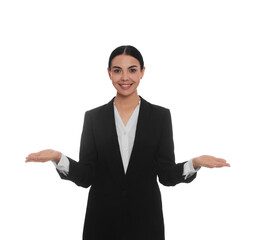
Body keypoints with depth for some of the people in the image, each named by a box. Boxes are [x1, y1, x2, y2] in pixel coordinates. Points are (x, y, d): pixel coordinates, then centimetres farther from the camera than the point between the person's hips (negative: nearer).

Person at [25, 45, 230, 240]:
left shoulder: (160, 116, -1)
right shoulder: (93, 117, 1)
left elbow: (167, 175, -3)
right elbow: (85, 177, -3)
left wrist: (194, 163, -19)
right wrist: (58, 158, -19)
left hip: (145, 219, 0)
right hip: (102, 219, 1)